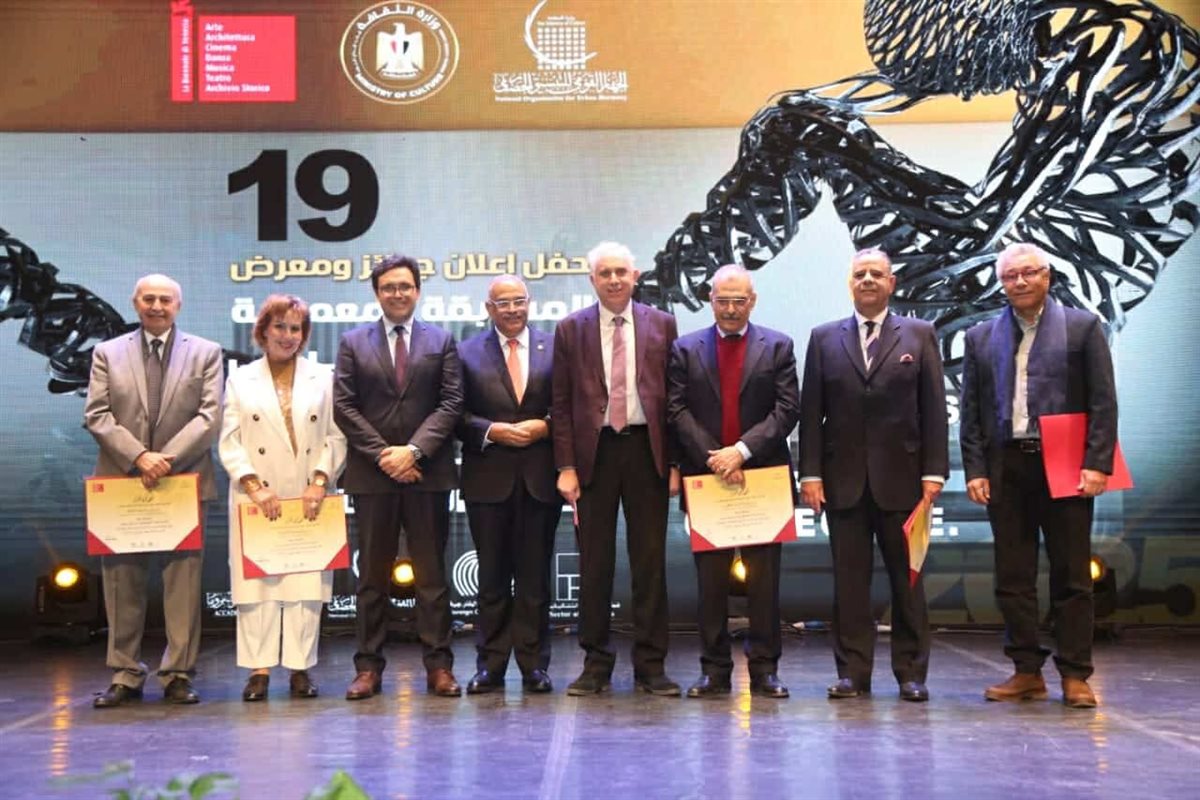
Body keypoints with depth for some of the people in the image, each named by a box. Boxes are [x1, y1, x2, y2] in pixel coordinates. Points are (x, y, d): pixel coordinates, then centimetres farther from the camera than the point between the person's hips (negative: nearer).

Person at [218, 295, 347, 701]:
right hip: (257, 500, 0)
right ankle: (259, 669, 2)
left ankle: (300, 668, 5)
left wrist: (319, 481, -9)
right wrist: (254, 486, -9)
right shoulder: (241, 380, 9)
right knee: (257, 581, -2)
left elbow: (336, 438, 5)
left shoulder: (322, 378, 10)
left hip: (309, 500, 0)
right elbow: (229, 443, 3)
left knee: (307, 582, -1)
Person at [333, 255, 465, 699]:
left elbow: (450, 404, 0)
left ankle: (438, 665, 7)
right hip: (371, 475, 0)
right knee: (373, 575, 5)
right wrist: (382, 454, -8)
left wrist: (414, 450, -12)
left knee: (432, 572, 3)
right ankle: (368, 666, 10)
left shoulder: (440, 342, 9)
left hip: (427, 473, 0)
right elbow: (343, 407, 2)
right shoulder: (353, 343, 9)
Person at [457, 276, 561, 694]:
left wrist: (545, 427, -11)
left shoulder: (555, 348, 7)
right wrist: (493, 431, -12)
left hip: (540, 477, 0)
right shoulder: (467, 353, 6)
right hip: (489, 478, 0)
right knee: (492, 576, 6)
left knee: (535, 575, 5)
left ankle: (534, 665, 13)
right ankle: (490, 665, 13)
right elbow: (457, 415, 2)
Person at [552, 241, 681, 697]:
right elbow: (562, 404, 4)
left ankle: (651, 665, 11)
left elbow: (674, 397, 5)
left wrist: (675, 463, -2)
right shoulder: (571, 330, 7)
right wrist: (566, 466, -4)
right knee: (594, 562, 4)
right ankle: (596, 665, 14)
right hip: (594, 451, 0)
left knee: (650, 560, 3)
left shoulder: (661, 325, 7)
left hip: (646, 449, 0)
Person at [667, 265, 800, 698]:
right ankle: (714, 670, 11)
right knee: (710, 579, 4)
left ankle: (765, 669, 9)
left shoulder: (778, 347, 6)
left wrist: (742, 451, -14)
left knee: (764, 578, 2)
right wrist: (714, 459, -11)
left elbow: (787, 410, -3)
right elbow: (677, 410, 0)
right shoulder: (686, 349, 8)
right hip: (705, 477, 1)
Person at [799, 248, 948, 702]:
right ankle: (852, 672, 10)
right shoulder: (824, 338, 9)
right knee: (849, 579, 3)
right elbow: (811, 412, 6)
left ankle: (911, 673, 12)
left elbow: (934, 408, 2)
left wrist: (933, 472, -5)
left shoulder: (919, 335, 7)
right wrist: (810, 473, -2)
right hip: (844, 478, 1)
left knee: (907, 578, 4)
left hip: (901, 477, -1)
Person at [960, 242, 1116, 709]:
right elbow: (971, 411, 9)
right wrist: (975, 470, 1)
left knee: (1071, 576, 2)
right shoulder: (981, 337, 11)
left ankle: (1075, 675, 9)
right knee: (1013, 577, 5)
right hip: (1006, 468, 3)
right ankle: (1027, 672, 13)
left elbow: (1103, 402, -1)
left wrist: (1096, 464, -10)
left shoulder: (1083, 327, 4)